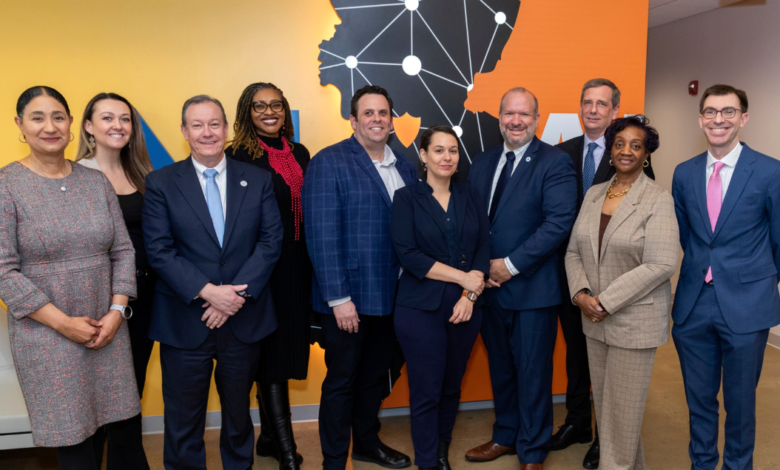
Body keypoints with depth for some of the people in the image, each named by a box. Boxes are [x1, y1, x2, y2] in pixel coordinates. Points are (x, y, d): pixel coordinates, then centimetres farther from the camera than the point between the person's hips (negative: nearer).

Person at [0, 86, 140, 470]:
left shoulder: (96, 182, 6)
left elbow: (123, 250, 7)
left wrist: (117, 311, -5)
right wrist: (62, 322, -13)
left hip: (108, 330, 3)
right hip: (46, 336, -3)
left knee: (124, 430, 9)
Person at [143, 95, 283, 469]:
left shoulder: (258, 180, 3)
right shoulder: (161, 183, -2)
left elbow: (271, 240, -3)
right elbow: (159, 251, -8)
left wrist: (238, 293, -14)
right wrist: (208, 292, -18)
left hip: (244, 318, 2)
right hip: (184, 321, -1)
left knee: (239, 413, 19)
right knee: (183, 420, 12)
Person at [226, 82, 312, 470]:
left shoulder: (299, 154, 12)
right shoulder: (238, 156, -7)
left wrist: (314, 263, 8)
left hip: (298, 267, 6)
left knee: (287, 349, 13)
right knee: (272, 353, 1)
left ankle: (270, 436, 29)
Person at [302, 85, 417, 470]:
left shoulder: (405, 168, 9)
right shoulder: (329, 162, -10)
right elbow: (322, 235, -16)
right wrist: (338, 298, -19)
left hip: (392, 295, 6)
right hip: (349, 297, -6)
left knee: (375, 375, 21)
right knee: (341, 381, 8)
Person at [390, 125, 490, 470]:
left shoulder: (470, 197, 8)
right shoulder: (407, 198, -2)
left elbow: (484, 249, 3)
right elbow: (407, 254, -12)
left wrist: (471, 295, -11)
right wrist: (463, 277, -13)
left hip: (466, 308, 3)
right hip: (421, 309, -3)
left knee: (452, 387, 13)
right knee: (426, 391, 3)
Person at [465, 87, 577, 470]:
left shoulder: (555, 162, -8)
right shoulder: (482, 163, 10)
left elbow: (559, 221, -18)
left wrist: (511, 265, -18)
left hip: (533, 288, -5)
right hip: (490, 286, 5)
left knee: (532, 372, 7)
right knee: (500, 367, 18)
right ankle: (505, 436, 37)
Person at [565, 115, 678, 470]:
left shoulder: (658, 199, -9)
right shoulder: (593, 194, 7)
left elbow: (661, 265, -17)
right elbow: (574, 251, 9)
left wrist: (607, 302, -17)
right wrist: (580, 293, -8)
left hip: (635, 319, -5)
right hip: (594, 319, 5)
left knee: (623, 407, 4)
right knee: (602, 401, 14)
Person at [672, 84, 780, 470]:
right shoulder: (684, 174, 4)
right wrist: (699, 270, 12)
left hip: (746, 305, -3)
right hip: (693, 304, 3)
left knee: (740, 402, 13)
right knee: (699, 399, 16)